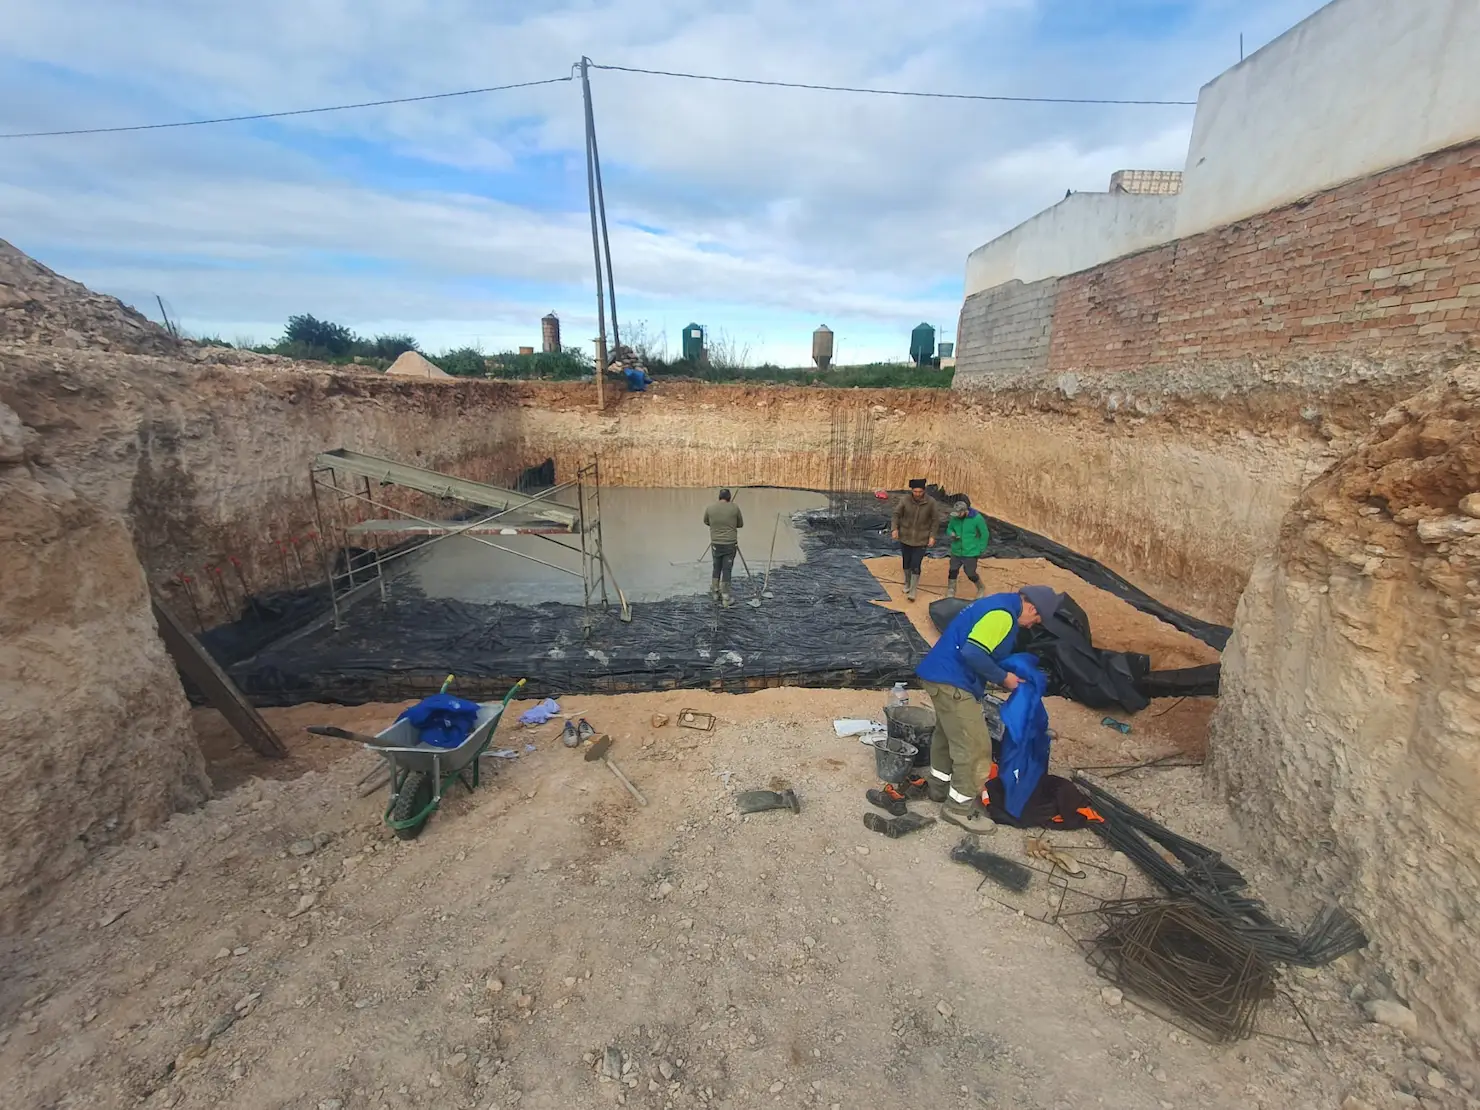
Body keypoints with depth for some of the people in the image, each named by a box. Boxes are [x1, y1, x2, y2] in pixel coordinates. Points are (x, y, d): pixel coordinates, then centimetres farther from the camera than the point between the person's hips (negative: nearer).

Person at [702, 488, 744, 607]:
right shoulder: (734, 508, -6)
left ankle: (715, 592, 27)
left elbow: (706, 522, 17)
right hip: (730, 544, -2)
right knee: (727, 570, 2)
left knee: (716, 568, 17)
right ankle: (726, 598, 6)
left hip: (716, 544, 2)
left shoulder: (710, 508, 0)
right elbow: (741, 524, 6)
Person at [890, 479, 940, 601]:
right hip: (905, 538, 2)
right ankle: (907, 584, 42)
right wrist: (894, 528, -17)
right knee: (906, 563, 17)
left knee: (916, 566, -5)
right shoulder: (905, 500, -14)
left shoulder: (931, 502, -14)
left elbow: (935, 520, -3)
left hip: (921, 540, -2)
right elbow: (896, 514, -3)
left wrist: (932, 536, -8)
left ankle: (912, 592, 8)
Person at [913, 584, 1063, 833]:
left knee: (948, 733, 25)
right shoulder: (1002, 615, -18)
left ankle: (940, 787, 41)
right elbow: (973, 653, -27)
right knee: (975, 746, -1)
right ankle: (959, 807, 14)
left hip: (942, 675, 11)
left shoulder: (998, 605, 15)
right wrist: (1004, 678, -12)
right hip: (952, 681, -11)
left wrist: (1001, 676, 15)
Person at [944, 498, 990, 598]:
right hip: (956, 552, 4)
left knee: (971, 574, 5)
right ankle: (950, 593, 22)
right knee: (953, 572, 7)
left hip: (971, 553, -3)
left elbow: (984, 535, -6)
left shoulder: (977, 518, -16)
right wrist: (951, 534, -13)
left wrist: (981, 550, -4)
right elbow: (949, 529, 11)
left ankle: (980, 589, 34)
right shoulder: (954, 517, -6)